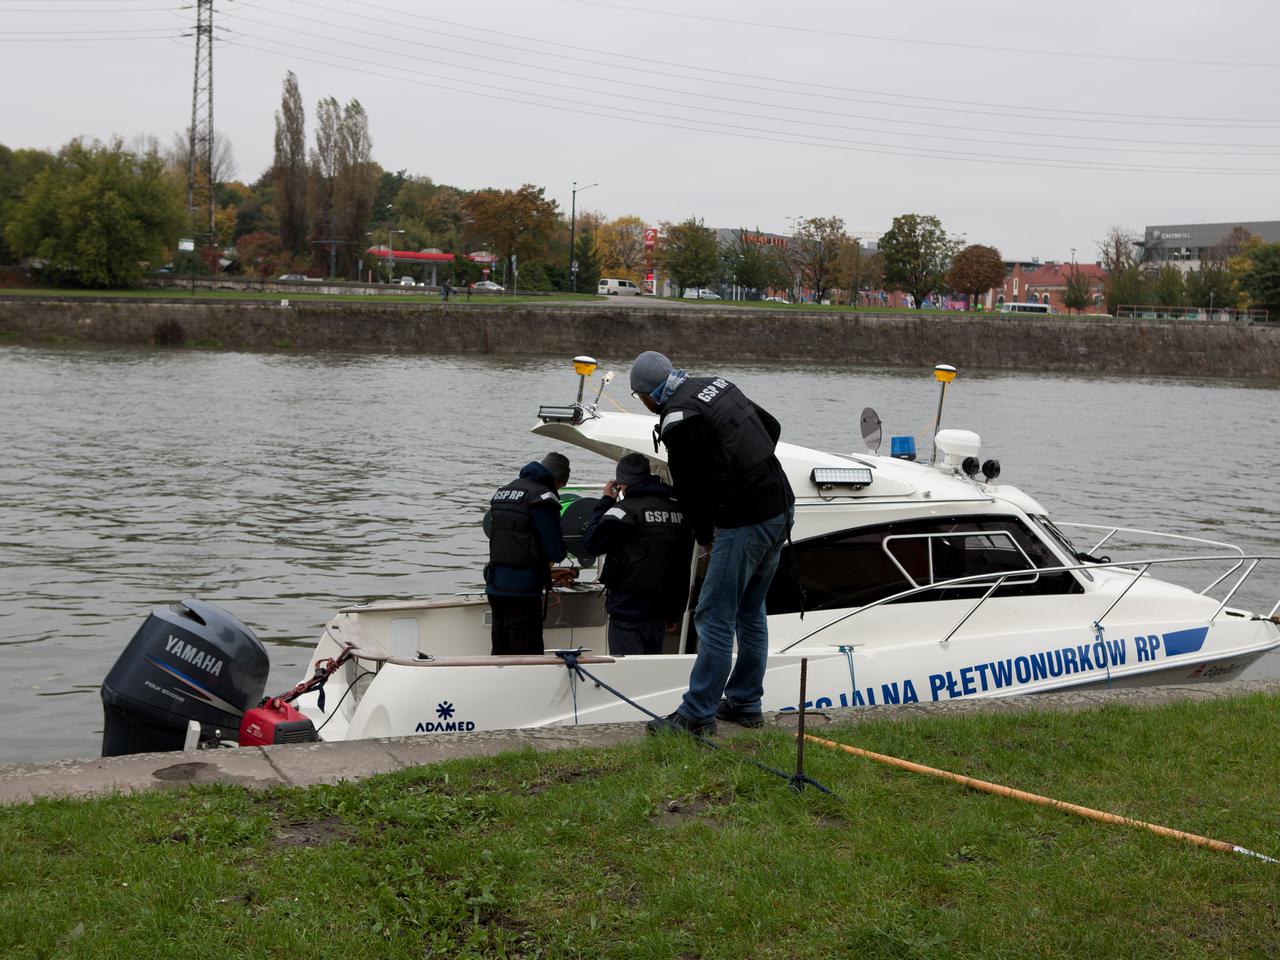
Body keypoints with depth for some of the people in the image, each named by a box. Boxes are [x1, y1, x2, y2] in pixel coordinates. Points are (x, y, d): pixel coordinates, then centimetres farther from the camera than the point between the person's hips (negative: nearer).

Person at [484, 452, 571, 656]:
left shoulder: (502, 491, 16)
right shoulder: (542, 497, -10)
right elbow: (555, 552, -13)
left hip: (495, 586, 8)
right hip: (522, 590, -7)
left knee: (501, 653, 15)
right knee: (528, 654, -2)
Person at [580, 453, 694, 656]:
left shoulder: (626, 510, -13)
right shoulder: (678, 510, 8)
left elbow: (590, 543, -9)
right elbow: (683, 570, 13)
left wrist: (605, 501, -1)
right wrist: (674, 612, 20)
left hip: (628, 610, -6)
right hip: (659, 613, 6)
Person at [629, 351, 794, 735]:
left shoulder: (677, 422, -15)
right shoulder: (717, 385, 12)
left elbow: (691, 488, -8)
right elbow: (772, 427, 22)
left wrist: (706, 535, 8)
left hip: (745, 523, -9)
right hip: (781, 506, 9)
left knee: (715, 617, -3)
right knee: (750, 612, 18)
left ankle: (697, 714, 2)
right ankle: (745, 703, 26)